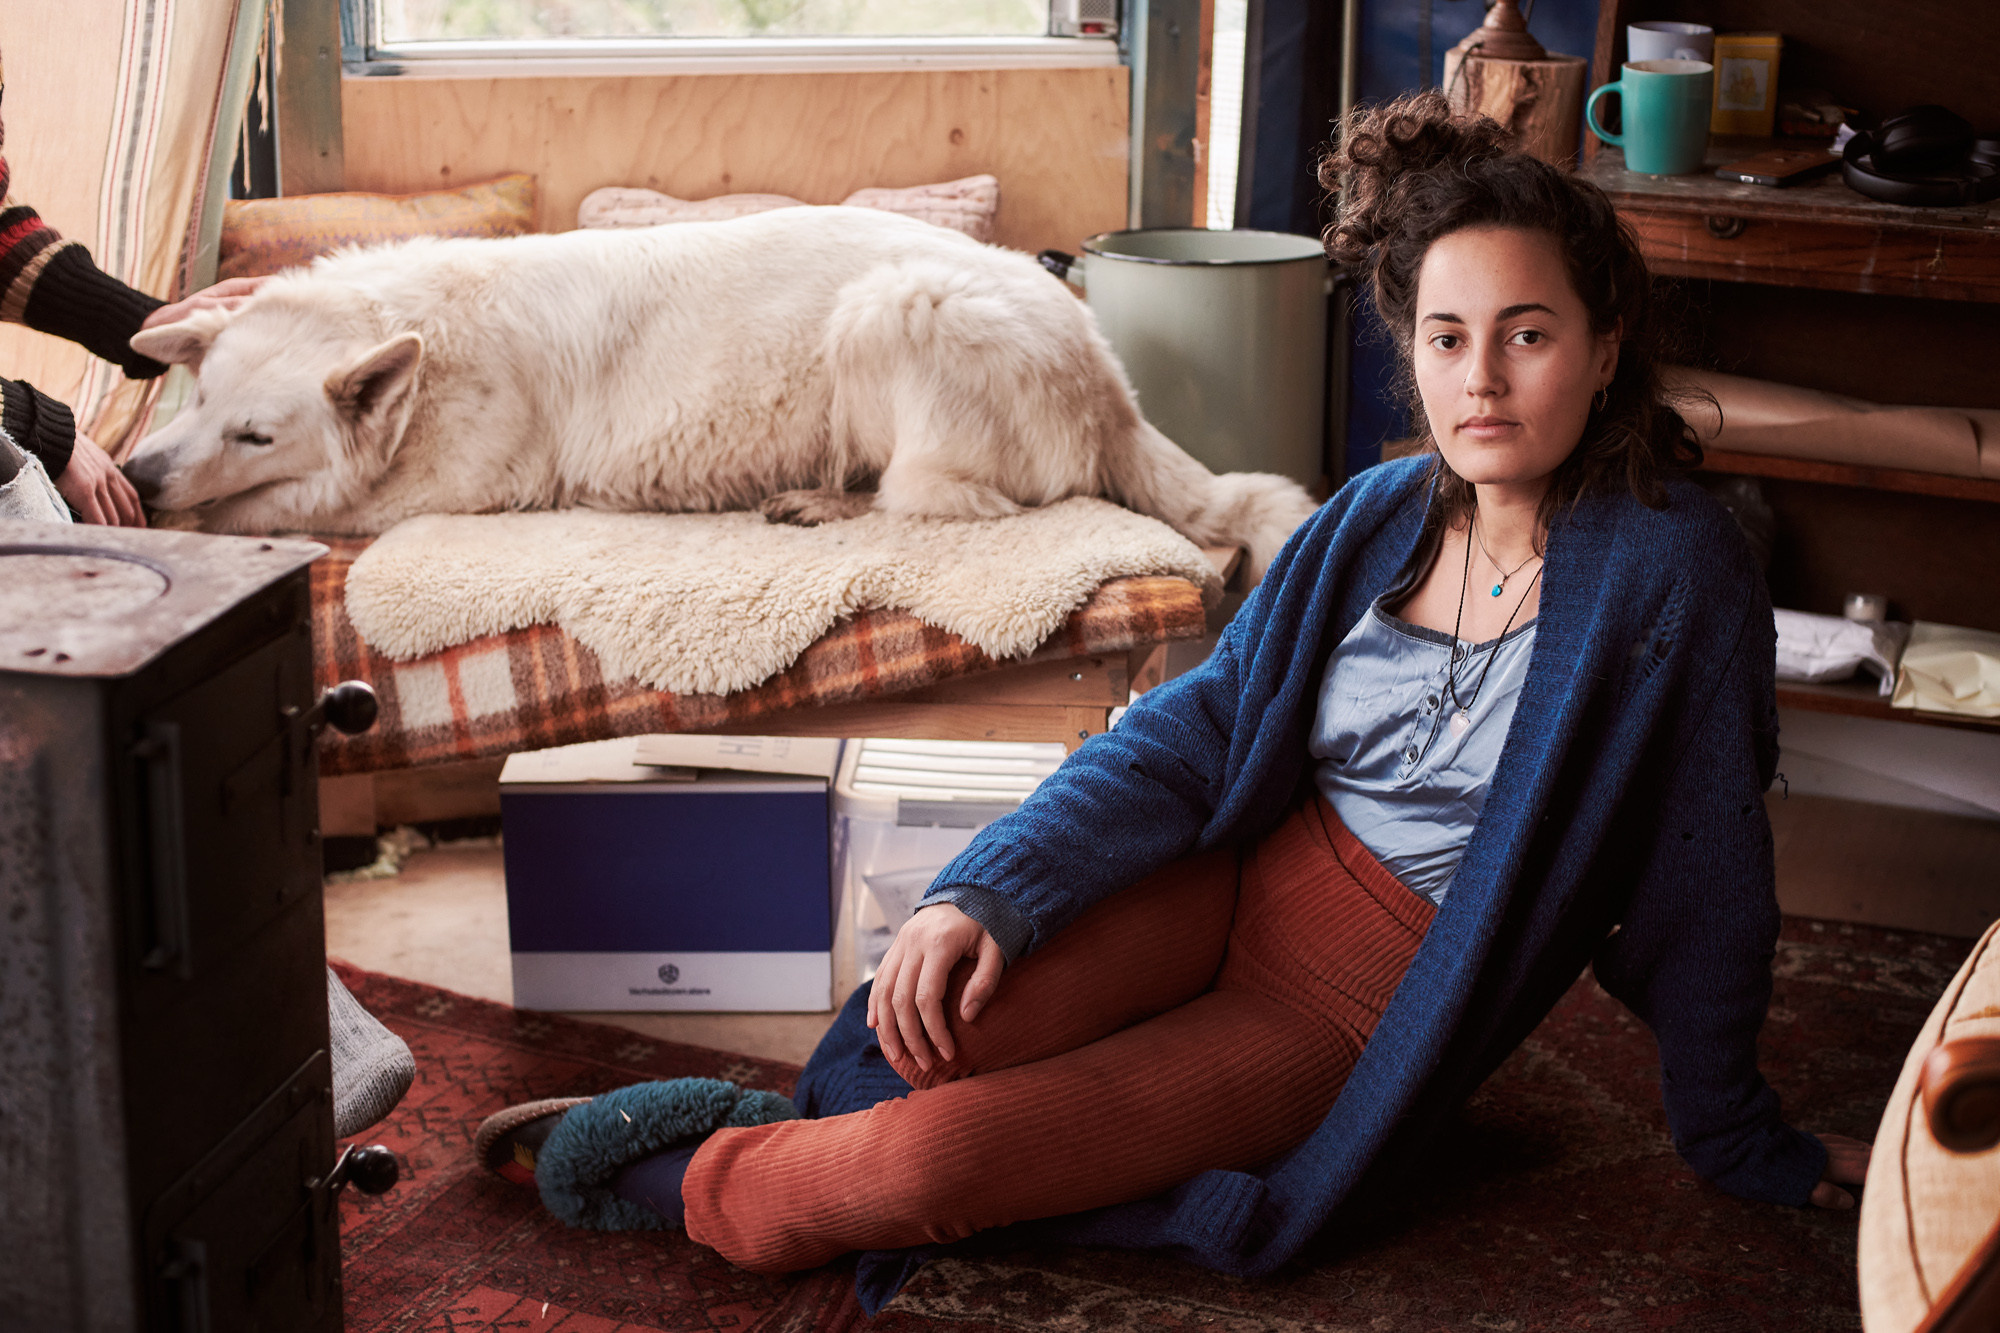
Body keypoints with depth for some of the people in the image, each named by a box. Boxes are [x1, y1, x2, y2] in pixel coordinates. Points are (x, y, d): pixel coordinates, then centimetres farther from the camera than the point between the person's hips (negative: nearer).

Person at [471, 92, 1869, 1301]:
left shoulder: (1673, 570, -17)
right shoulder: (1377, 518, -1)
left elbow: (1706, 875, -9)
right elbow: (1193, 725, -3)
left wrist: (1740, 1138, 3)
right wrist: (986, 891, -17)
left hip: (1365, 1002, -4)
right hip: (1247, 870, 4)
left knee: (928, 1160, -18)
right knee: (940, 1008, -25)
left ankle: (697, 1186, 10)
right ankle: (810, 1131, 7)